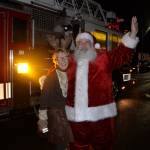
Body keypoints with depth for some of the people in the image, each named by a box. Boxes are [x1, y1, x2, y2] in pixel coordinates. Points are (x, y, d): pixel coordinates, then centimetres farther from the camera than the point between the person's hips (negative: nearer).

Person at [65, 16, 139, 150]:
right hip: (76, 115, 2)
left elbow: (121, 54, -10)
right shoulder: (70, 62, 9)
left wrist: (132, 35, -22)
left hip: (100, 114, -2)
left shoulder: (104, 59, 2)